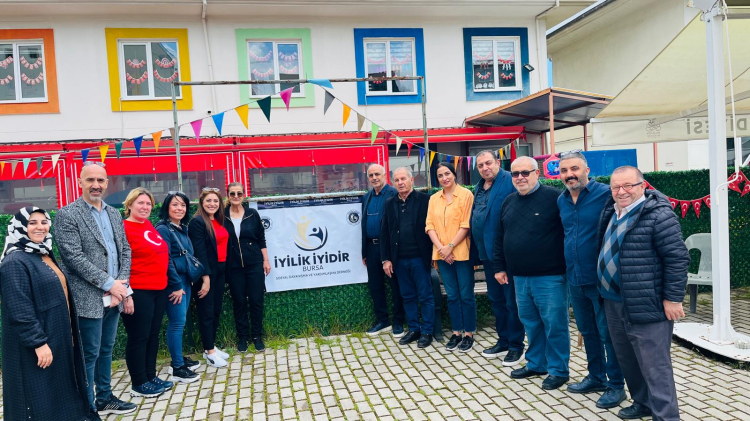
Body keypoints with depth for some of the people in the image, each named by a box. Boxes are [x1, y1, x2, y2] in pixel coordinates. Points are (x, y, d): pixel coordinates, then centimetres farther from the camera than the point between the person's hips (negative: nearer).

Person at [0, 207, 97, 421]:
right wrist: (38, 342, -24)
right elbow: (20, 310, -23)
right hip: (34, 346, -9)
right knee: (40, 402, 2)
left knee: (59, 393, 16)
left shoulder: (46, 255, 12)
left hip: (58, 338, 9)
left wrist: (69, 335, 19)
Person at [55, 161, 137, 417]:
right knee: (90, 353, 2)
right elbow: (74, 257, -16)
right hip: (89, 298, -6)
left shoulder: (114, 214, 12)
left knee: (106, 350, 17)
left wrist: (121, 284, -3)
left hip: (114, 296, 6)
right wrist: (109, 284, -17)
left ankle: (105, 399, 30)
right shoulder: (67, 215, -8)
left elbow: (125, 251, 11)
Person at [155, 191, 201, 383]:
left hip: (185, 280, 8)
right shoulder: (163, 229, -12)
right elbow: (165, 260, -17)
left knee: (180, 321, 14)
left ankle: (178, 358, 26)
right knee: (177, 322, -6)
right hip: (173, 282, -8)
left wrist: (189, 281, 14)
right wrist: (176, 286, -17)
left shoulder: (182, 228, 13)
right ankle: (177, 368, 1)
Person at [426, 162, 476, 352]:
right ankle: (456, 333, 21)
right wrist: (440, 248, -8)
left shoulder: (466, 194, -6)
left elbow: (466, 225, -11)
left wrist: (450, 246, -14)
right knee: (452, 296, 12)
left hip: (462, 253, -4)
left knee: (466, 295, 3)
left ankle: (468, 334, 14)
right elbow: (430, 225, 5)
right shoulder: (434, 199, 10)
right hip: (442, 255, 5)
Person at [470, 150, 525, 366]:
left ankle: (516, 345, 14)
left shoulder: (510, 182, -12)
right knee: (496, 299, 17)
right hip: (487, 251, 8)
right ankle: (503, 340, 30)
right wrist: (477, 251, 15)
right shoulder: (479, 188, 14)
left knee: (511, 300, 1)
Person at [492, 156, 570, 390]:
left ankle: (558, 370, 17)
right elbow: (499, 238, 18)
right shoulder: (509, 202, 11)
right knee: (530, 323, 17)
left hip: (549, 277, -6)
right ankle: (536, 364, 31)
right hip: (520, 277, 7)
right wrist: (499, 267, 15)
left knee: (554, 324, 3)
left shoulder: (553, 197, -10)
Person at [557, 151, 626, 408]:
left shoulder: (605, 194, -13)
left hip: (601, 279, -7)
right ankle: (596, 377, 35)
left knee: (608, 333, 3)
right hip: (575, 279, 7)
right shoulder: (561, 200, 8)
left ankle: (616, 385, 18)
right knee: (587, 331, 18)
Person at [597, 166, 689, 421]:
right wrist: (605, 290, 22)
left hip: (646, 306, -8)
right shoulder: (611, 212, 11)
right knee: (626, 359, 19)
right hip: (614, 303, 9)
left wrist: (673, 298, -16)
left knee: (654, 364, -1)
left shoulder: (659, 215, -15)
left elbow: (677, 258, -16)